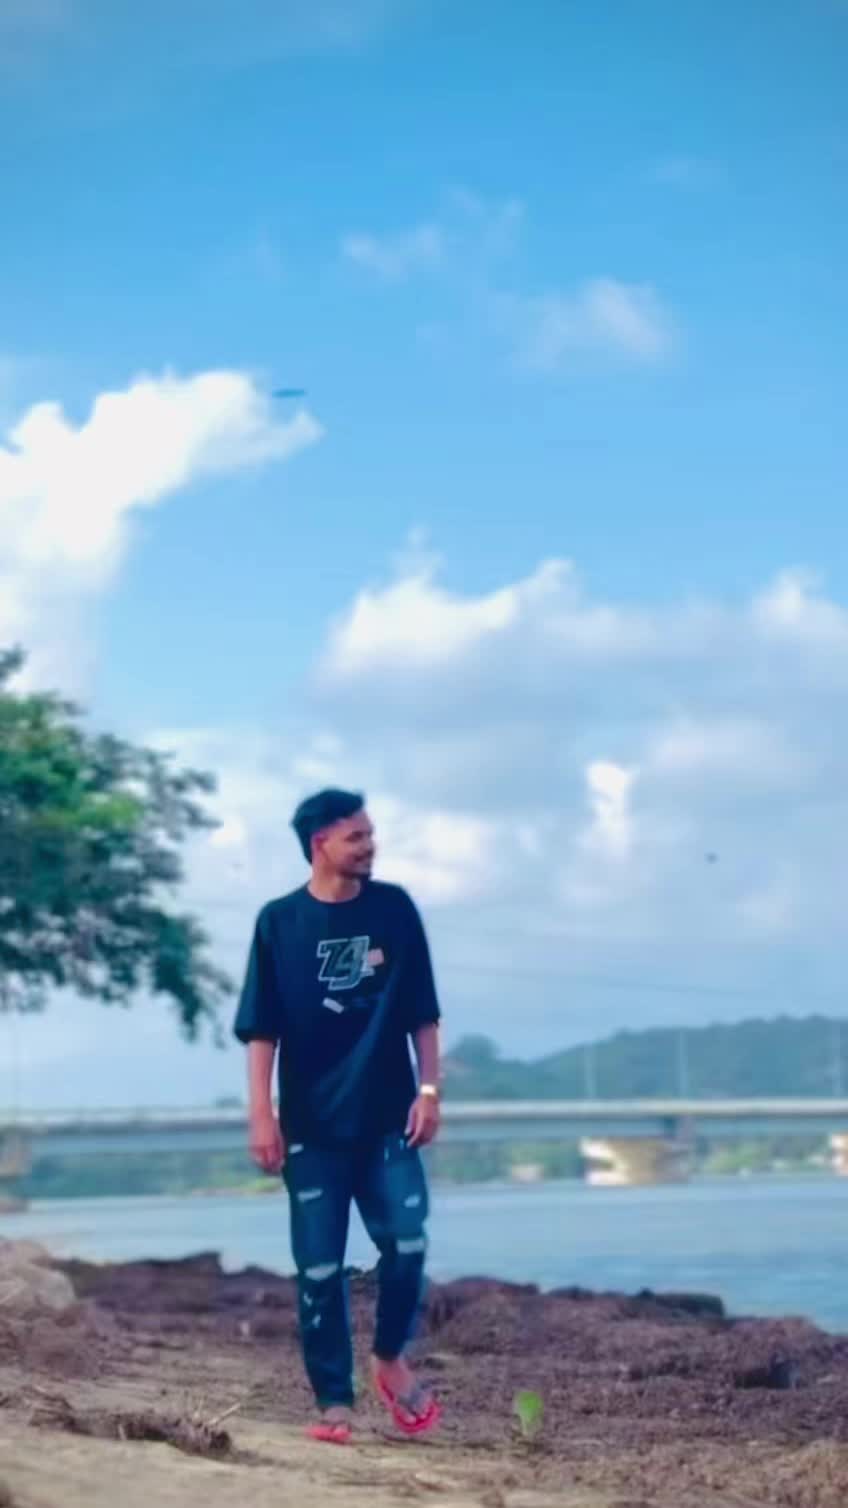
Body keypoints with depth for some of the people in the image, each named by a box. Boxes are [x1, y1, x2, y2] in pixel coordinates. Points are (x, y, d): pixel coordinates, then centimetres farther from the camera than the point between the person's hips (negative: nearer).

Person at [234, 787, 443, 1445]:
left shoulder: (394, 908, 3)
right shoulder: (280, 921, -1)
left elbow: (421, 1012, 6)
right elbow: (261, 1027, -1)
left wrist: (429, 1089, -1)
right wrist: (262, 1113, -8)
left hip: (388, 1117, 1)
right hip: (312, 1126, -1)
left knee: (407, 1245, -7)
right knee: (319, 1269, 1)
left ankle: (392, 1359, 18)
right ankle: (334, 1401, 12)